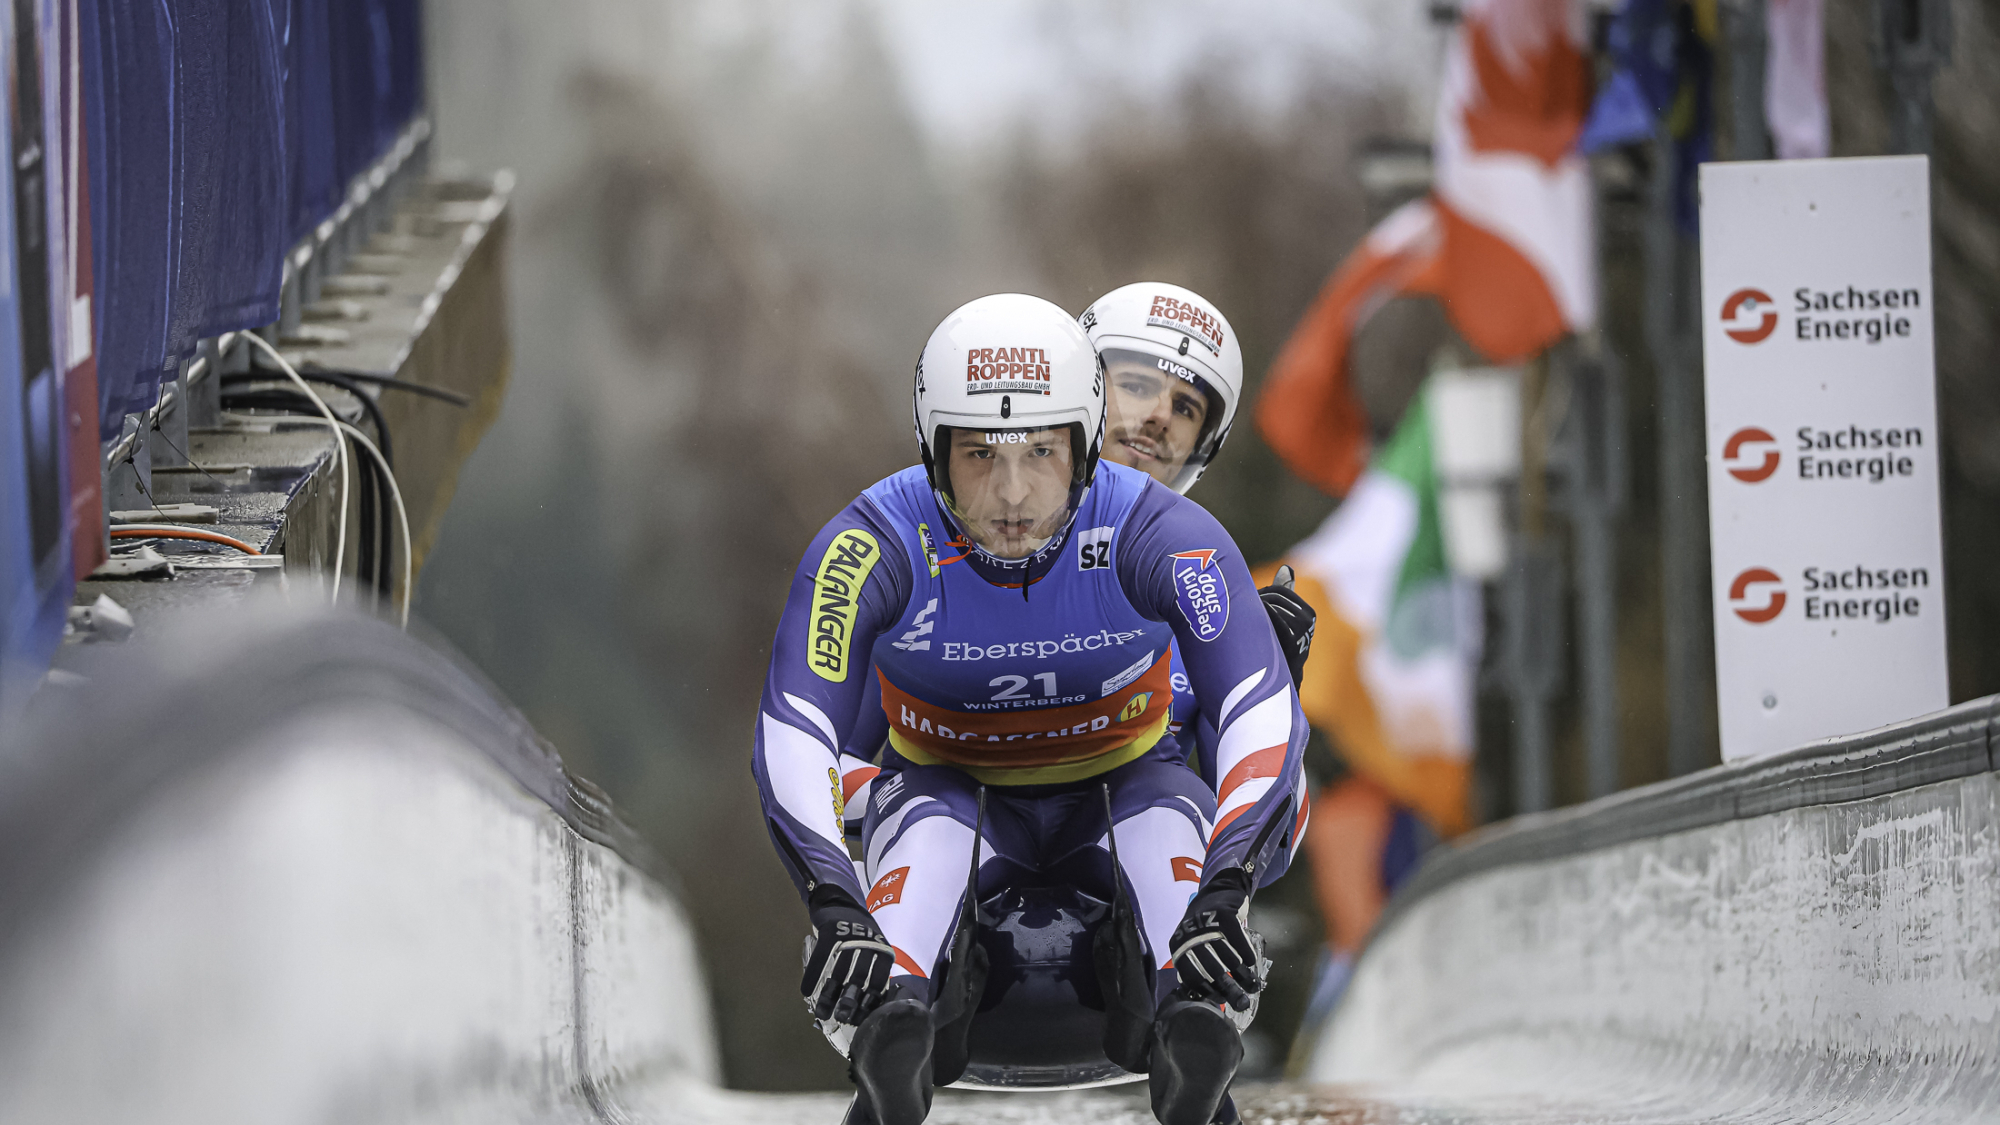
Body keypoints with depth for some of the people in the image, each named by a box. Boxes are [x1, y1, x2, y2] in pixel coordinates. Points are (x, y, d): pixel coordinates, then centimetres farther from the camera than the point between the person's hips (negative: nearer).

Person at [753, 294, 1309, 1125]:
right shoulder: (873, 549, -25)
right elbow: (792, 735, -32)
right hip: (948, 789, 0)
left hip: (1120, 793, 0)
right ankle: (894, 1023, -60)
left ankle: (1196, 1026, -56)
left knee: (1171, 810, -34)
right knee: (928, 827, -35)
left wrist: (1226, 890, -48)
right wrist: (832, 904, -50)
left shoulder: (1165, 538, -24)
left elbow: (1262, 717, -32)